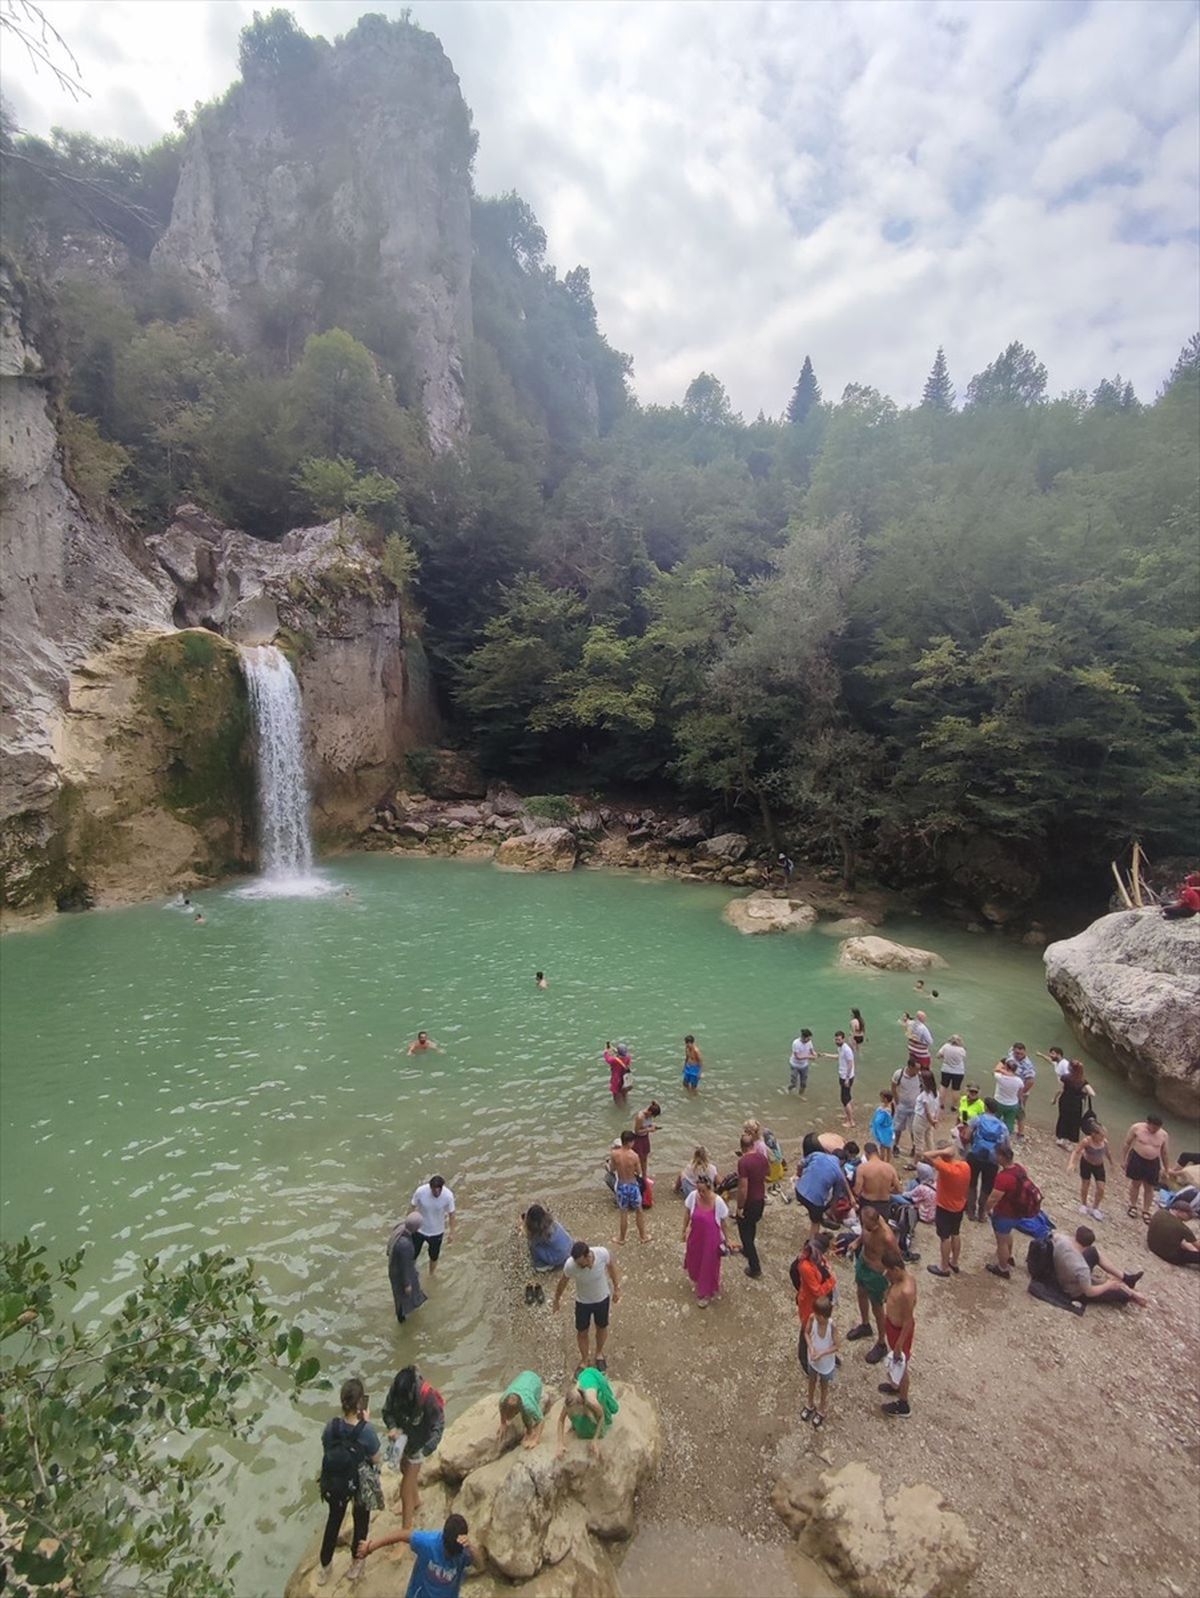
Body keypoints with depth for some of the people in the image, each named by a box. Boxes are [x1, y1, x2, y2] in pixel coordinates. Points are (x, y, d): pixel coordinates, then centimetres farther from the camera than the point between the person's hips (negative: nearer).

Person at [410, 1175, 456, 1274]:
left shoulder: (448, 1195, -28)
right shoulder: (420, 1191, -29)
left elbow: (451, 1214, -11)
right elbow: (413, 1207, -10)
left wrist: (451, 1233, -6)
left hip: (437, 1232, 1)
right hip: (419, 1230, 0)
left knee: (434, 1257, 22)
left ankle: (431, 1276, 51)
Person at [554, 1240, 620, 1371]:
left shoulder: (603, 1253, -35)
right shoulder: (570, 1265, -36)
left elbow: (611, 1267, -11)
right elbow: (563, 1282, -14)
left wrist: (616, 1288, 2)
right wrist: (557, 1299, 4)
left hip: (602, 1299, 1)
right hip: (583, 1303, -1)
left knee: (602, 1328, 25)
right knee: (582, 1332, 20)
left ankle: (599, 1353, 55)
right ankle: (584, 1360, 49)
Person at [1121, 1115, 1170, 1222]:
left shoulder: (1163, 1135, -6)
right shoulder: (1137, 1128, -14)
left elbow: (1164, 1153, 7)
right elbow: (1126, 1143, -5)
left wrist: (1165, 1170, 11)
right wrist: (1123, 1160, -6)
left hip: (1153, 1163, 2)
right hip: (1137, 1159, -2)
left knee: (1149, 1187, 10)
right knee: (1135, 1182, 11)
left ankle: (1146, 1211, 25)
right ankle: (1133, 1206, 29)